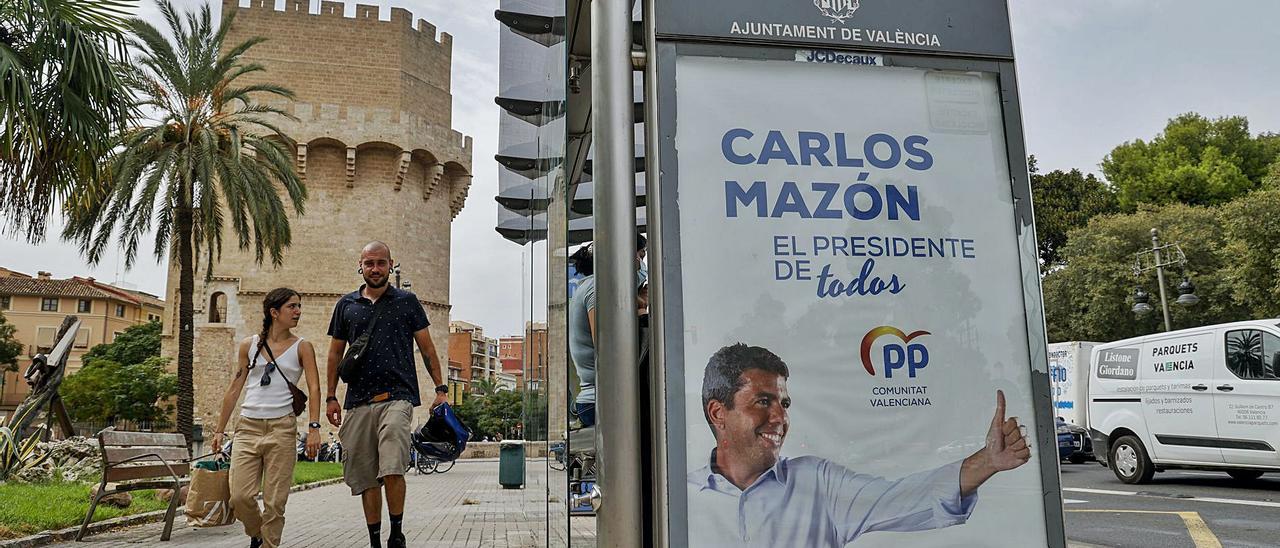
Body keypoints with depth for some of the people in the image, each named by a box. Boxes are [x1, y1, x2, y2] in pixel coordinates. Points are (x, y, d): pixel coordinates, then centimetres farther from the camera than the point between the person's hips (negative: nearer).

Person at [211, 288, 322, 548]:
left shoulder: (302, 347, 4)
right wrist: (220, 429, 12)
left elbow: (314, 388, -5)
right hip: (247, 427, 2)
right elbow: (234, 390, 14)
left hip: (281, 428, -2)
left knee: (275, 501, -2)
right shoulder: (249, 345, 10)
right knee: (240, 497, -4)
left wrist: (314, 427, -18)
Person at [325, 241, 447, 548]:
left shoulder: (407, 301, 8)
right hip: (358, 401, 3)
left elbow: (427, 348, 9)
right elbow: (336, 353, 18)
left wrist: (441, 389, 3)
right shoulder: (346, 305, 14)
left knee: (392, 469, -18)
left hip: (397, 396, -3)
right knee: (366, 477, 5)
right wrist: (331, 396, 12)